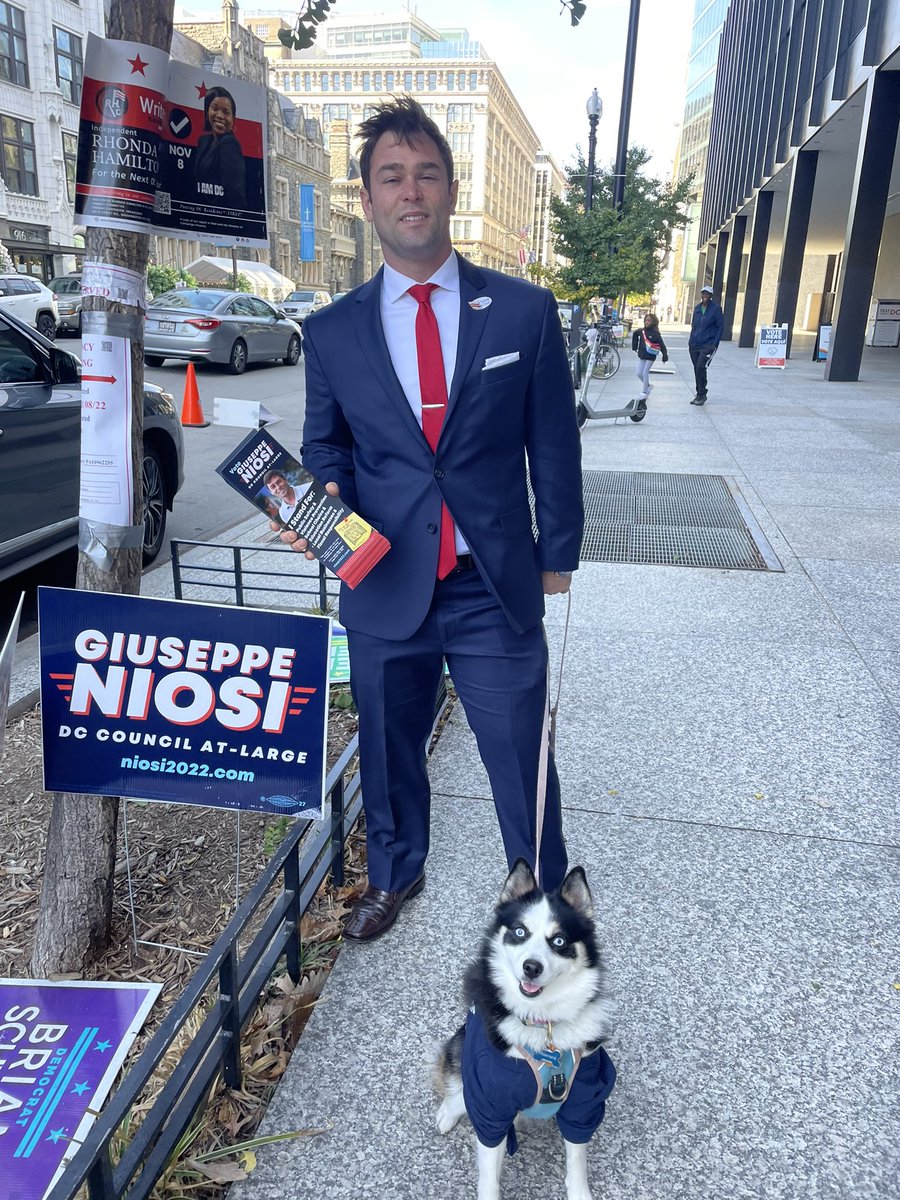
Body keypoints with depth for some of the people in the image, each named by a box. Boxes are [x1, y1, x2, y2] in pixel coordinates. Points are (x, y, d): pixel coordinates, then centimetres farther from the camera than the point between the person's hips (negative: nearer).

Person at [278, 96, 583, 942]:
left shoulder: (525, 312, -1)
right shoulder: (330, 332, 2)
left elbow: (554, 446, 3)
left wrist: (558, 557, 4)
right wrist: (324, 498, -9)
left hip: (498, 588, -1)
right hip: (385, 586, 2)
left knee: (522, 760, 8)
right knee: (388, 750, 19)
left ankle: (544, 894, 36)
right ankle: (394, 874, 48)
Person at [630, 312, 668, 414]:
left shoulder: (656, 334, -13)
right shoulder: (642, 331, 1)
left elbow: (662, 345, -12)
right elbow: (635, 334, 21)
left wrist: (665, 356, -15)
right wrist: (634, 346, 18)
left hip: (650, 357, -6)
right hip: (642, 356, 6)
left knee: (645, 373, -7)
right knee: (639, 373, 4)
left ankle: (644, 393, 3)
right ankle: (648, 386, 28)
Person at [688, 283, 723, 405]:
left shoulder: (716, 309, -3)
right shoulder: (697, 308, 12)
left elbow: (720, 327, -3)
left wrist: (714, 344, -12)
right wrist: (690, 342, 12)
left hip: (708, 345, -5)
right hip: (695, 345, 6)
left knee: (701, 367, -18)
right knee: (697, 370, 8)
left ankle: (702, 394, -7)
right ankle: (699, 394, 18)